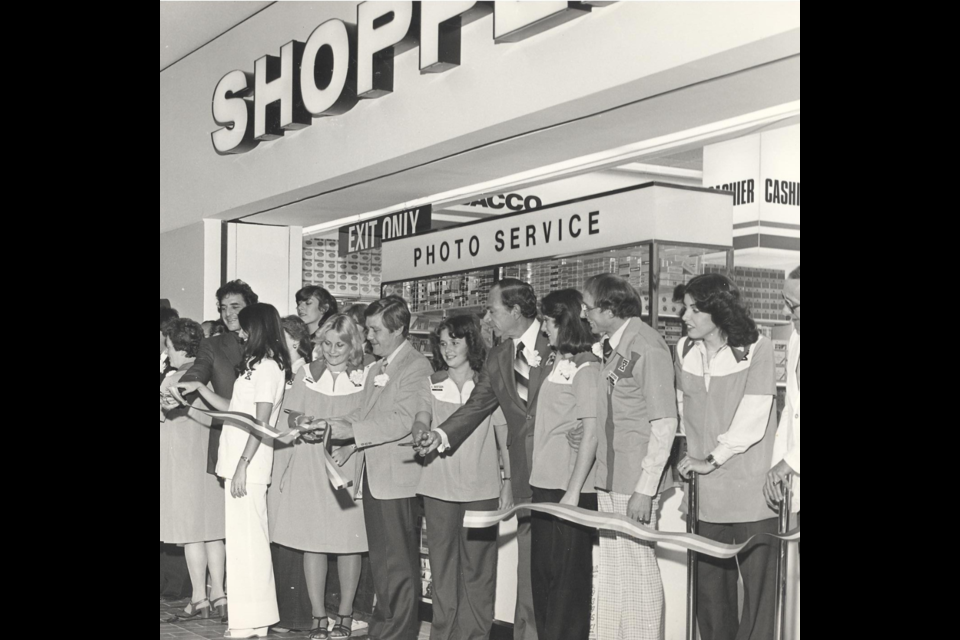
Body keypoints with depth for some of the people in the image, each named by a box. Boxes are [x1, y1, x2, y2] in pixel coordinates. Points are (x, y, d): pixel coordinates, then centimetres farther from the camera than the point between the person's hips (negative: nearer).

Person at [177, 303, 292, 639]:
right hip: (240, 462, 9)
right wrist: (199, 388, 19)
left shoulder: (267, 366, -10)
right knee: (245, 541, 10)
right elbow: (233, 409, 23)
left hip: (249, 465, -9)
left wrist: (243, 464, -19)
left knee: (246, 540, -7)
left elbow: (261, 422, -16)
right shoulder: (259, 365, 18)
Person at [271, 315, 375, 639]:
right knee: (311, 541, 1)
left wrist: (349, 448, -19)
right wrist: (303, 429, -13)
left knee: (349, 542, 1)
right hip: (308, 466, 2)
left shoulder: (366, 377, -1)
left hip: (349, 467, -2)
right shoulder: (307, 374, 9)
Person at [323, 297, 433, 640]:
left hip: (398, 479, -9)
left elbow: (403, 421, -20)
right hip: (373, 476, 9)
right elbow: (364, 413, 16)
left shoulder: (417, 367, -11)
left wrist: (352, 430, -24)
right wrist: (331, 426, -1)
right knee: (380, 559, 15)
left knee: (400, 563, -1)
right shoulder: (376, 369, 18)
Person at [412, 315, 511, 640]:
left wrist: (509, 483, -1)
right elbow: (421, 420, -5)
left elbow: (506, 439, 5)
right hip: (439, 488, 2)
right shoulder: (432, 385, 8)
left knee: (478, 565, 1)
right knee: (442, 564, 6)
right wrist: (421, 434, -29)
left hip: (482, 490, -1)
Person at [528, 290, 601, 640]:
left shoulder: (585, 368, -9)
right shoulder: (553, 364, 12)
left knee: (568, 577, 1)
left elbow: (591, 433, -14)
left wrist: (573, 493, -17)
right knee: (542, 572, 13)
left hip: (570, 491, -8)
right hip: (544, 484, 8)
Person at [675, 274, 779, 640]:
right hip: (707, 492, 5)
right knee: (710, 583, 11)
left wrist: (712, 459, -9)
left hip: (750, 491, -4)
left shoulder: (756, 350, -9)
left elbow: (752, 422, -12)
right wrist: (690, 465, 6)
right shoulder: (684, 350, 6)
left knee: (758, 583, 1)